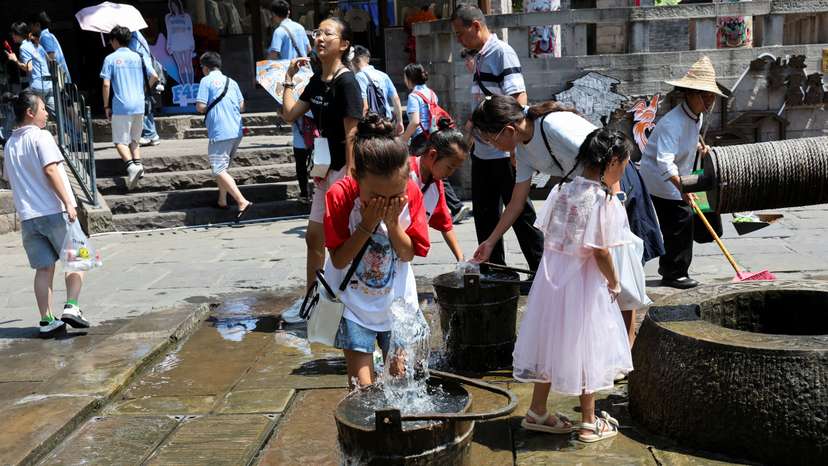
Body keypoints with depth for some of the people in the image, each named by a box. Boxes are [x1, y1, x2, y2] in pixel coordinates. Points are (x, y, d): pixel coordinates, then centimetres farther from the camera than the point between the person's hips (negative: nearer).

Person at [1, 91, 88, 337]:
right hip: (54, 211, -6)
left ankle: (46, 321, 6)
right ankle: (71, 307, -7)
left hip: (27, 216, 6)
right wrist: (68, 203, -21)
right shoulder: (41, 137, -7)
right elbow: (50, 170, -17)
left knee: (44, 268, 9)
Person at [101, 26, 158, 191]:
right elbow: (154, 76, 4)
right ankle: (138, 165, 1)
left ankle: (131, 166, -24)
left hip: (121, 107, -4)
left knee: (120, 141, -1)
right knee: (134, 140, 18)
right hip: (139, 105, 4)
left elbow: (106, 84, -9)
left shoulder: (111, 58, -3)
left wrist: (106, 106, 0)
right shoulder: (138, 57, 8)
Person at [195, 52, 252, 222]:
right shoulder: (231, 81, 14)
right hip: (237, 132, 7)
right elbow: (242, 106, 13)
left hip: (219, 134, -7)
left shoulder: (206, 81, -4)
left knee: (219, 170, -7)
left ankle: (242, 202, -19)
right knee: (222, 167, 21)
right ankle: (222, 201, 25)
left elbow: (201, 107, -11)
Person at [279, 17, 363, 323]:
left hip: (344, 169, -9)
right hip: (326, 169, 9)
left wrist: (350, 174, -22)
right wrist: (289, 78, 9)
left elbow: (351, 133, -19)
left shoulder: (346, 82, -16)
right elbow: (289, 114, 11)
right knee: (314, 236, 17)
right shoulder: (317, 81, 9)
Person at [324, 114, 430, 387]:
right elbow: (339, 260, -18)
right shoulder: (340, 196, -22)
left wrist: (393, 223, -25)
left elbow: (408, 254, -9)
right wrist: (367, 225, -27)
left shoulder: (410, 192, -14)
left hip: (397, 300, 3)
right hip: (354, 304, -2)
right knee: (362, 387, -6)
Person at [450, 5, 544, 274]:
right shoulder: (479, 58, 12)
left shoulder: (502, 52, -12)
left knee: (520, 213, 0)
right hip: (482, 151, 9)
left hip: (504, 152, -9)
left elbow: (519, 100, -19)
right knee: (485, 214, 14)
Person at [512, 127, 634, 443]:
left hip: (551, 277, 6)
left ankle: (537, 412, 29)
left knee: (552, 341, 18)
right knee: (584, 347, 8)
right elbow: (600, 253, -19)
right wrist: (614, 283, -4)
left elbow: (547, 236, 5)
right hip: (583, 284, -6)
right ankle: (589, 423, 21)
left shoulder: (561, 190, 1)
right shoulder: (605, 201, -19)